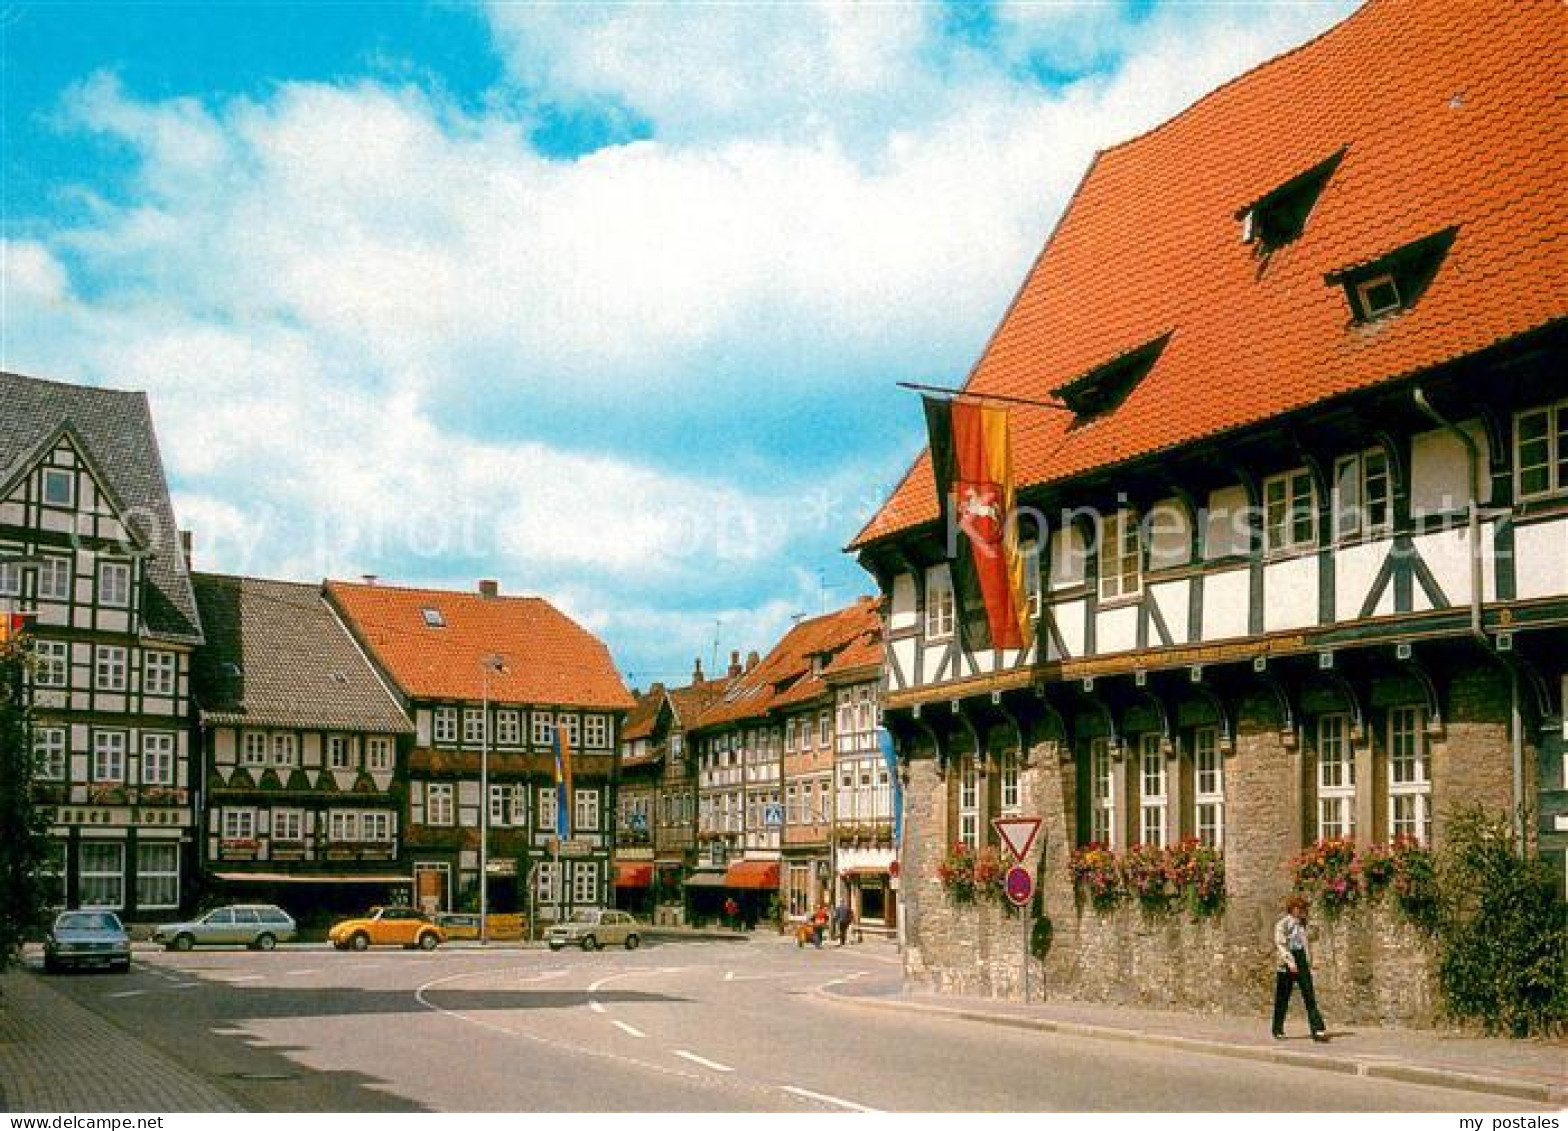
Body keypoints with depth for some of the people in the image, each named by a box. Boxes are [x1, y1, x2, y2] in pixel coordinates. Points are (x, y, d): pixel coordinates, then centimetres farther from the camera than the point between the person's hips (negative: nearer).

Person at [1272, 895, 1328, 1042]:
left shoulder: (1301, 923, 14)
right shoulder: (1282, 923, -6)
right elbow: (1280, 944, -14)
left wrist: (1309, 961, 21)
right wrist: (1290, 961, -24)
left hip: (1302, 963, 5)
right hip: (1286, 965, -5)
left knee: (1309, 996, -7)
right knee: (1282, 999, 4)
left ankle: (1318, 1030, -13)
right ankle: (1278, 1030, 17)